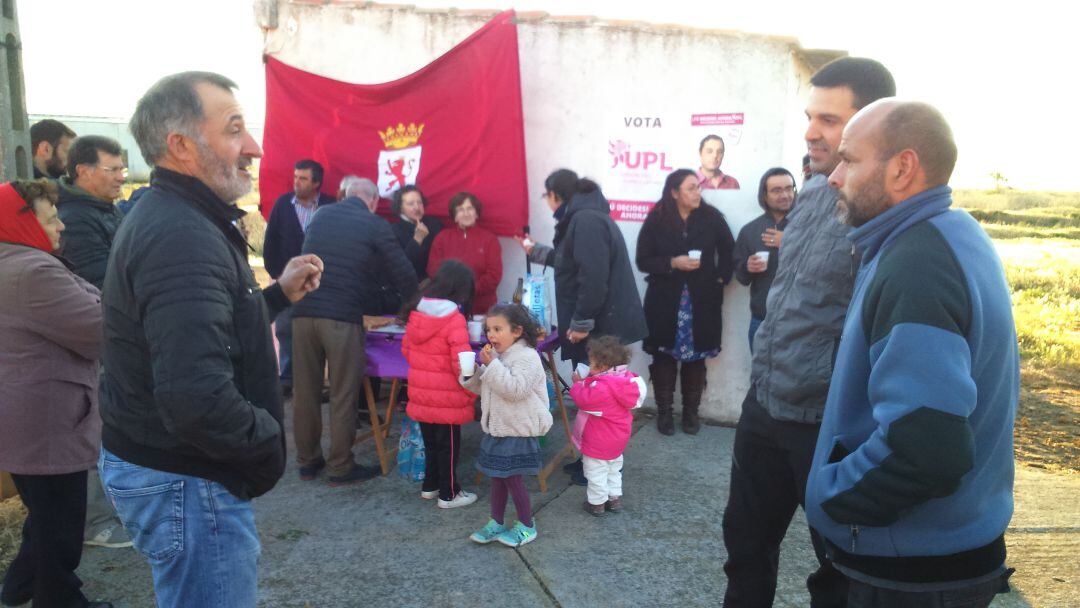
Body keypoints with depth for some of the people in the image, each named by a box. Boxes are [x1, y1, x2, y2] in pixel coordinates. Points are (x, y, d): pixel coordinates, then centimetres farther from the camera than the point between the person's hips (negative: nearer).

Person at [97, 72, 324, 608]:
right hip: (185, 481, -10)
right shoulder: (183, 236, -26)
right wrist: (268, 442, -19)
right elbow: (196, 397, -36)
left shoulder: (164, 217, 8)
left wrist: (279, 293, 10)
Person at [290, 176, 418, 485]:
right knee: (343, 395, 5)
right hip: (342, 316, -5)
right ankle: (340, 468, 13)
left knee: (305, 391, 13)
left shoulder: (320, 215, 18)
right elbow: (404, 275, 2)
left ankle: (307, 461, 25)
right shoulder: (375, 225, 3)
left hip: (304, 312, 5)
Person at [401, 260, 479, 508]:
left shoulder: (415, 312, 1)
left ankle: (430, 486, 33)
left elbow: (406, 349, 11)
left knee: (430, 440, 21)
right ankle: (449, 494, 18)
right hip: (447, 397, -6)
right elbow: (461, 361, -22)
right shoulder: (454, 319, -19)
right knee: (448, 444, 7)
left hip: (420, 392, 7)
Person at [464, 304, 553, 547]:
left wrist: (492, 365, -30)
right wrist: (470, 374, -5)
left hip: (518, 431, -8)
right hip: (497, 427, 8)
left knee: (512, 478, 0)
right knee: (497, 477, 15)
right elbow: (482, 388, 15)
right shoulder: (496, 354, 8)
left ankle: (527, 526, 17)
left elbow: (515, 389, -30)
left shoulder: (527, 357, -18)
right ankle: (496, 523, 29)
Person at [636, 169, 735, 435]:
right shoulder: (656, 219, -4)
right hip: (665, 301, -1)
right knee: (664, 356, 3)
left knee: (695, 357, 6)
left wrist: (720, 278, -1)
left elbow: (728, 251, 10)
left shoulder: (711, 217, -1)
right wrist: (673, 263, -16)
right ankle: (664, 411, 17)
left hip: (701, 301, 1)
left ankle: (691, 411, 20)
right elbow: (643, 260, -4)